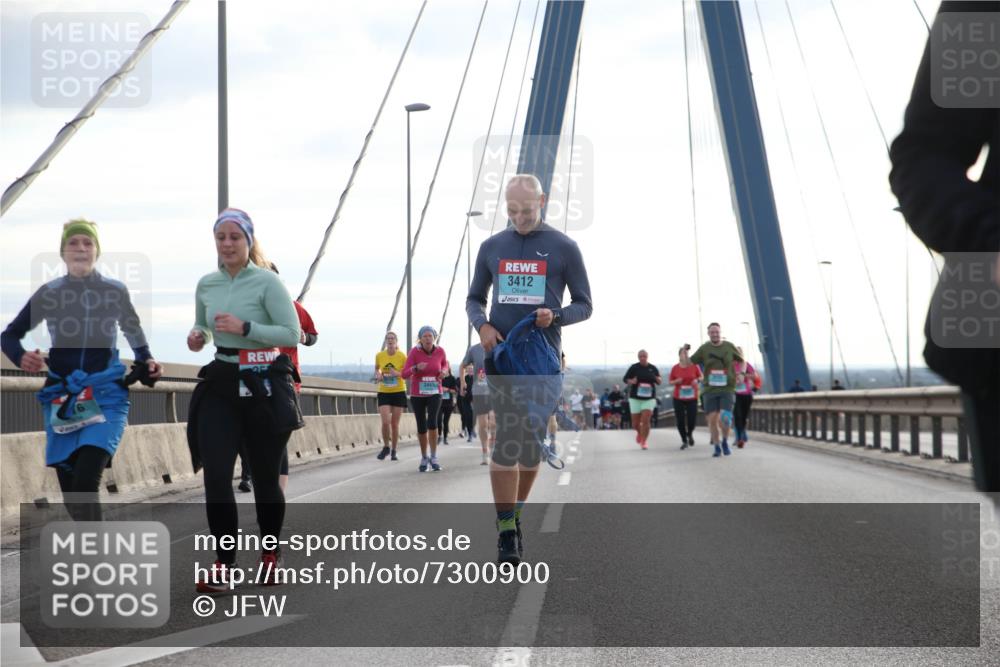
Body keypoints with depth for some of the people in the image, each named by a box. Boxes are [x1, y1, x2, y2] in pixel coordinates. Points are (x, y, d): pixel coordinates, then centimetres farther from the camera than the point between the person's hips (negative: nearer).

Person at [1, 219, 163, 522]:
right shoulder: (49, 293, 4)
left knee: (85, 483, -22)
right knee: (70, 492, 6)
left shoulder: (116, 292, 3)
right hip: (61, 397, 3)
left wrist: (147, 364, 1)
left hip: (106, 396, -2)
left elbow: (135, 333, 20)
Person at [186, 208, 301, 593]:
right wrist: (199, 337, 1)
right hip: (220, 386, 4)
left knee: (265, 476, 6)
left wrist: (244, 327, -21)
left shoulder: (267, 282, -7)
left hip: (264, 386, -4)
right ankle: (223, 564, -5)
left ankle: (270, 555, 25)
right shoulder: (206, 285, 8)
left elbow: (292, 334, -12)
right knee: (215, 474, -10)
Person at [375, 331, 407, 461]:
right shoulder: (379, 355, -1)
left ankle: (393, 451, 17)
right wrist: (378, 375, -5)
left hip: (399, 392, -1)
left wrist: (398, 374, -21)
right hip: (383, 392, 1)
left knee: (395, 424, 3)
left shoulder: (402, 356, -7)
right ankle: (386, 447, 12)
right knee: (385, 422, -12)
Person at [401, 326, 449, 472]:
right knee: (421, 427, 6)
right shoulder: (414, 351, -15)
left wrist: (443, 371, -10)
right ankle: (424, 458, 29)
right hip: (417, 394, 0)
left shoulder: (440, 351, -9)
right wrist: (416, 367, -36)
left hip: (434, 393, 0)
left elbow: (445, 364, 14)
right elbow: (405, 374, -16)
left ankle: (434, 458, -9)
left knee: (432, 422, -22)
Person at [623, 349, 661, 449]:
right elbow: (625, 379, 2)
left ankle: (644, 441, -2)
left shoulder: (653, 368, 2)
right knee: (636, 422, 6)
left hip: (649, 398, 0)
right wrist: (631, 381, -19)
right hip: (635, 398, 0)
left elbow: (659, 382, 12)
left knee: (645, 420, -12)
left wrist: (659, 380, -12)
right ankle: (639, 432, 40)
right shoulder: (634, 368, -2)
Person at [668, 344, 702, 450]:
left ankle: (690, 434, 30)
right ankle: (684, 441, 17)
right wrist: (676, 381, -14)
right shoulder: (675, 368, -2)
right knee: (680, 420, -2)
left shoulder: (694, 366, -2)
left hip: (692, 398, 0)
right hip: (678, 398, 0)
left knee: (692, 420, -5)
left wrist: (696, 381, -12)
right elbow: (669, 382, 7)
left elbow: (701, 377, 10)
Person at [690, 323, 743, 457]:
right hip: (710, 390, 1)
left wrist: (741, 374, 1)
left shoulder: (729, 346, 4)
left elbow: (742, 360, 17)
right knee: (712, 419, -3)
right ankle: (717, 447, 16)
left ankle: (725, 441, 12)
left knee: (725, 418, -16)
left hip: (727, 389, -1)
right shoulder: (704, 348, 3)